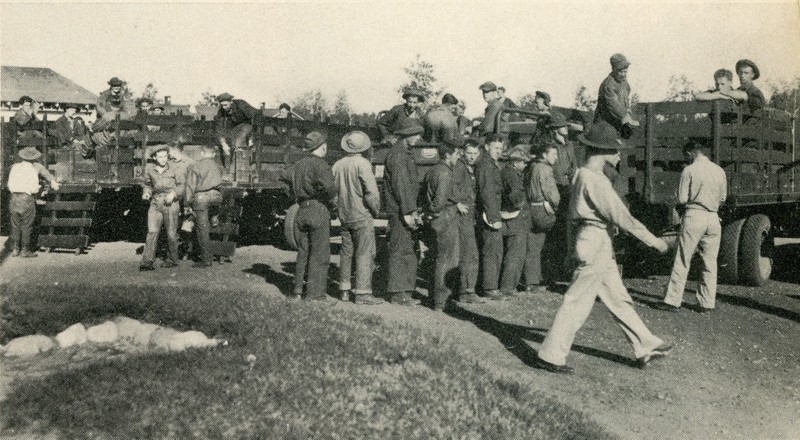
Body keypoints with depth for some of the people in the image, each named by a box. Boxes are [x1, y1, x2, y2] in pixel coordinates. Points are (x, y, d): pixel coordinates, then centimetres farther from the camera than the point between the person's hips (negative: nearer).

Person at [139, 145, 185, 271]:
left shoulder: (174, 168, -5)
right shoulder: (149, 168, 4)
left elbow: (182, 184, 0)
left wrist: (173, 193, -16)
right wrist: (146, 192, 2)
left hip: (171, 203, -2)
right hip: (155, 203, 2)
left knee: (171, 233, 4)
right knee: (152, 231, -9)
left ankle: (172, 259, 22)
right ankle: (147, 262, -11)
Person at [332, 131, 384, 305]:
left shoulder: (338, 164, 6)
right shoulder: (362, 164, -14)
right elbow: (371, 191, -21)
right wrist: (376, 210, -6)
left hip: (344, 216, 7)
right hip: (362, 216, -7)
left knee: (346, 252, 14)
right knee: (365, 253, -3)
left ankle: (345, 290, 20)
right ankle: (362, 292, -4)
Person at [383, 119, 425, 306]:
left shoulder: (407, 153, 19)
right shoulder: (397, 154, -13)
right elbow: (400, 185, -19)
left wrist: (414, 211, 20)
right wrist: (408, 212, -22)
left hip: (407, 210, 10)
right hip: (399, 211, -10)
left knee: (408, 251, 12)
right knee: (400, 251, -6)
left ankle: (405, 292, 18)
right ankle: (397, 293, -1)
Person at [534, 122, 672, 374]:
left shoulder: (584, 174, 11)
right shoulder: (595, 180, -19)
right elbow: (621, 217, -20)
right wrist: (653, 240, -13)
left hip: (601, 247, 10)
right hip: (595, 244, -10)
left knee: (618, 299, 15)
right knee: (577, 303, -3)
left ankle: (646, 348, 25)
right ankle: (550, 355, 4)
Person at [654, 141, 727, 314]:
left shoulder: (689, 170, -8)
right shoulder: (719, 171, 7)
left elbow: (682, 199, -8)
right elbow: (723, 197, 14)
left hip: (694, 217, -4)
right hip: (713, 218, 5)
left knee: (682, 261, 1)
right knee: (710, 263, 10)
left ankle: (673, 301, 3)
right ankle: (707, 303, 14)